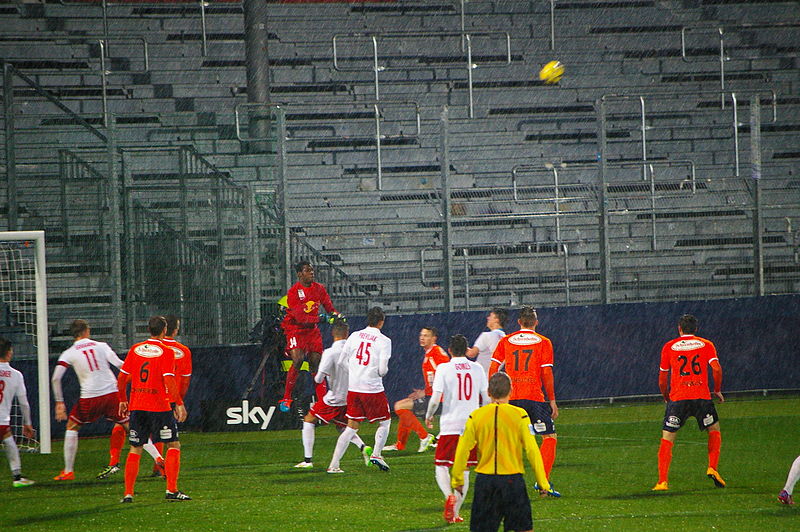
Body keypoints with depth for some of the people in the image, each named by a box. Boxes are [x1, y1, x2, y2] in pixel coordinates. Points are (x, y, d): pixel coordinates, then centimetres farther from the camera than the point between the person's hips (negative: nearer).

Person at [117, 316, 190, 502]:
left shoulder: (135, 349, 7)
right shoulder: (166, 352, -7)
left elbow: (121, 378, 9)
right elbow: (169, 381, -15)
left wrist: (122, 400, 20)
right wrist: (179, 404, -12)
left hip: (136, 406, 4)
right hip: (159, 406, -4)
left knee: (135, 450, 11)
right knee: (174, 445, 6)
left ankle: (128, 493, 5)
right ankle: (172, 490, -4)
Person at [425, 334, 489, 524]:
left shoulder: (443, 369, -5)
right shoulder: (477, 368, 5)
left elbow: (435, 399, -10)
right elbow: (487, 399, 6)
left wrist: (428, 416, 8)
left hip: (449, 425, -3)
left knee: (441, 467, 4)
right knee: (464, 470, 11)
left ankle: (449, 496, -24)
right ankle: (455, 512, 11)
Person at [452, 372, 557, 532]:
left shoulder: (475, 416, 0)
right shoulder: (519, 415, -6)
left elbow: (463, 450, 1)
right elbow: (532, 450, -7)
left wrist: (457, 479, 12)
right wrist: (543, 483, -1)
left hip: (484, 479, 2)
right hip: (513, 480, -2)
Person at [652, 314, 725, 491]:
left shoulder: (669, 347, 9)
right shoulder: (706, 345, 8)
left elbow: (662, 378, 11)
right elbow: (717, 368, -4)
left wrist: (666, 397, 27)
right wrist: (718, 390, 10)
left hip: (677, 398, 0)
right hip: (701, 397, 0)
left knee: (667, 439, 4)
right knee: (714, 430, 22)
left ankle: (662, 481, -8)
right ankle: (712, 468, 5)